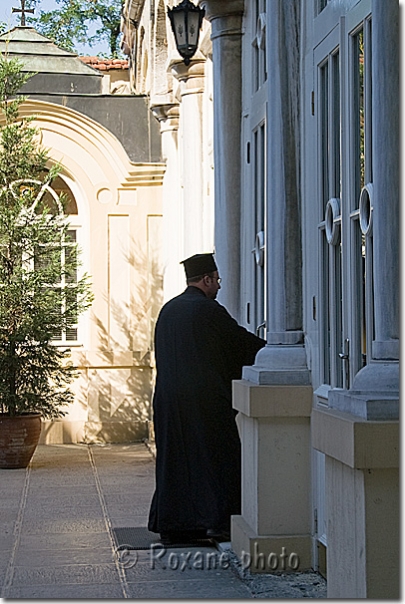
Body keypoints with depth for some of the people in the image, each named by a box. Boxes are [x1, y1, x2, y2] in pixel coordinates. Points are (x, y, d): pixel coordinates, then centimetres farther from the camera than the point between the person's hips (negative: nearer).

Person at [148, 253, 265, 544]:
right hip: (205, 397, -7)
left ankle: (171, 524, 11)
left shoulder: (167, 310, 12)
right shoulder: (209, 310, -9)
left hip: (168, 399, 7)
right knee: (216, 456, 1)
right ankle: (216, 520, -1)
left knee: (175, 459, 10)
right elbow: (241, 341, -1)